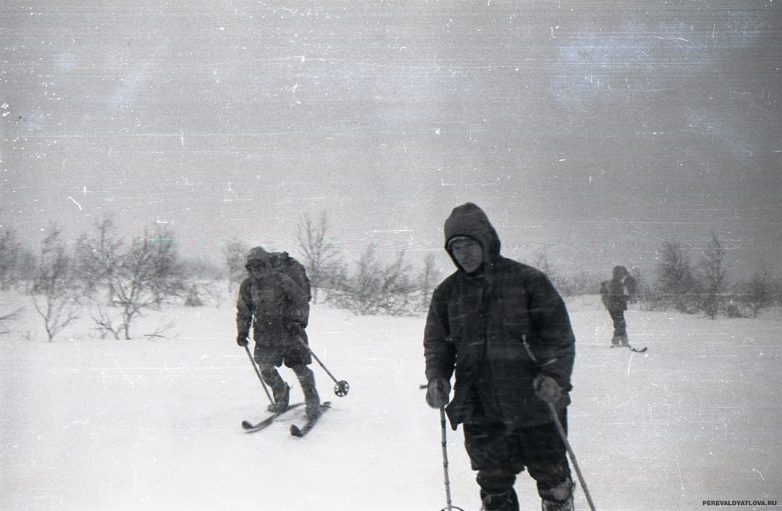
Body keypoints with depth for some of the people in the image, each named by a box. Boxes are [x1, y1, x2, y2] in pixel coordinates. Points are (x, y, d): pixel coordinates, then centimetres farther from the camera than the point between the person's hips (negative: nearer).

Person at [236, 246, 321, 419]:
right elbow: (243, 312, 15)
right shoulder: (247, 286, 2)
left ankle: (313, 402, 10)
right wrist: (242, 332, 9)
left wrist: (298, 321, -16)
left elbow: (301, 300, -7)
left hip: (289, 330, -4)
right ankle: (282, 398, 19)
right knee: (265, 368, -4)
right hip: (265, 335, 4)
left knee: (300, 367, -4)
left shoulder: (281, 279, -12)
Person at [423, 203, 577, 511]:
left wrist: (555, 375, -17)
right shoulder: (447, 293, 8)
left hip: (535, 403, -2)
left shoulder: (527, 280, -4)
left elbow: (559, 334, -3)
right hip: (479, 411, 3)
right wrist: (437, 378, -4)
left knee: (553, 479, 9)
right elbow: (436, 344, 15)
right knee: (494, 485, 8)